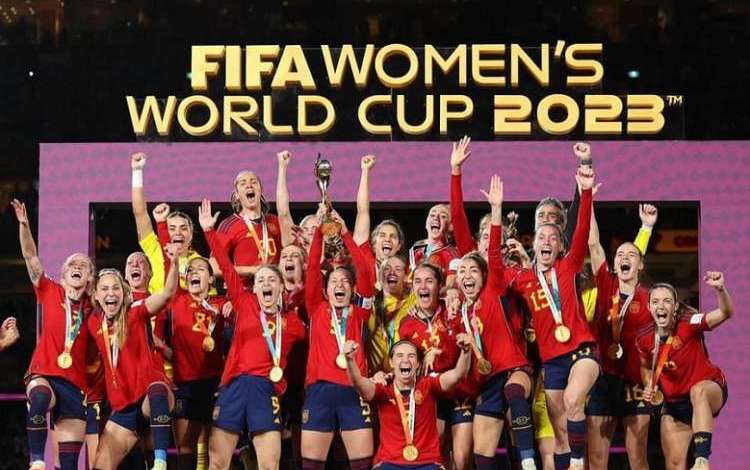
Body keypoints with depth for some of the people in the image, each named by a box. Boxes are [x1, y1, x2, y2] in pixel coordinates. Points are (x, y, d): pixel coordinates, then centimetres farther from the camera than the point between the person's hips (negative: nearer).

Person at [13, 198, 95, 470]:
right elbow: (31, 258, -3)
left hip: (75, 383, 3)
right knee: (41, 399, -40)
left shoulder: (92, 307, 11)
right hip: (43, 373, -3)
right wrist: (23, 225, -15)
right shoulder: (49, 292, 6)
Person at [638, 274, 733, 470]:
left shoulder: (689, 325, -20)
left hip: (710, 389, -5)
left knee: (698, 391, -43)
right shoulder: (645, 338, -7)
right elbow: (646, 367, 15)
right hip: (673, 403, 5)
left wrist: (720, 289, -54)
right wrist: (650, 387, -4)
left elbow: (725, 313, -35)